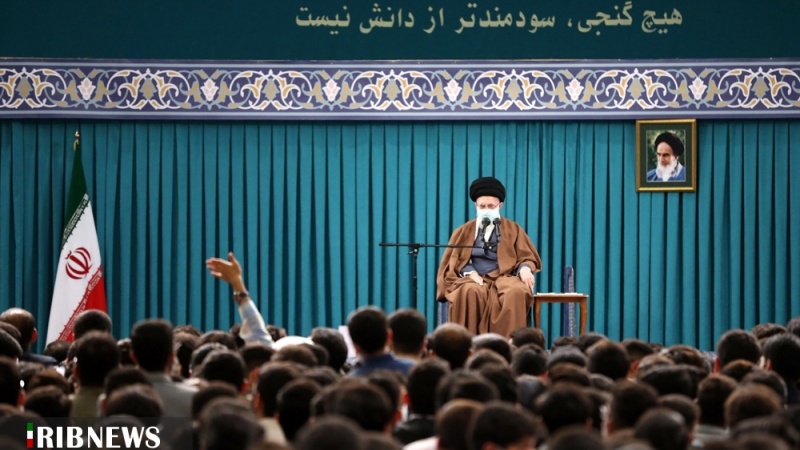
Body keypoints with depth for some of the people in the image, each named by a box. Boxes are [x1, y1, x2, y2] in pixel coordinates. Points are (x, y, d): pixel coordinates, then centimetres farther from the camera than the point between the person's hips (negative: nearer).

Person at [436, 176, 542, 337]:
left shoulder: (513, 229, 17)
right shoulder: (464, 231, 18)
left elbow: (527, 257, 11)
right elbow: (454, 261, 9)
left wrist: (525, 269, -14)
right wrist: (470, 272, -12)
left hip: (505, 277, 0)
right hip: (474, 279, 0)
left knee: (516, 292, -37)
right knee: (471, 292, -38)